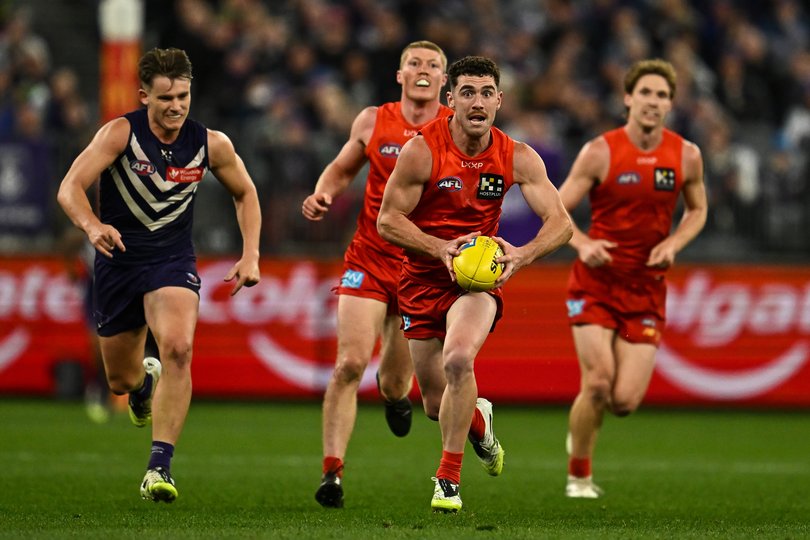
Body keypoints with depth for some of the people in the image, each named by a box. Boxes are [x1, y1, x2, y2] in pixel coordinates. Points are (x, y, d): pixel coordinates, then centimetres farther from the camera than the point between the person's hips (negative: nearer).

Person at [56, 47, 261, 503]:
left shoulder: (211, 145, -6)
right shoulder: (121, 133, -14)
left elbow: (245, 194, 13)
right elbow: (70, 187, -24)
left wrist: (251, 255, 1)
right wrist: (92, 226, -45)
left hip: (173, 260, 0)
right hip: (118, 259, 0)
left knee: (178, 348, -29)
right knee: (121, 380, 12)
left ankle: (160, 465, -26)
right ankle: (145, 381, 53)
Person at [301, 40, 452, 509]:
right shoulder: (373, 122, 2)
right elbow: (342, 169, 17)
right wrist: (323, 195, -3)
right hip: (370, 259, 0)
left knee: (395, 384, 8)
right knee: (351, 363, -16)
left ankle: (396, 391, 48)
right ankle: (333, 470, -13)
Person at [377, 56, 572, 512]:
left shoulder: (518, 158, -8)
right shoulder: (422, 150, -14)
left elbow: (561, 223, -9)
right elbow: (388, 219, -9)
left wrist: (523, 255, -28)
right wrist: (441, 248, -25)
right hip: (424, 279, 1)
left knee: (458, 359, -31)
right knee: (436, 403, 6)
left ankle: (449, 478, -18)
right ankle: (478, 420, 45)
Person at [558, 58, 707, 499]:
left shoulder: (686, 156, 0)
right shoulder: (599, 152, -8)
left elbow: (697, 210, 17)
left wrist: (673, 243, -3)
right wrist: (582, 243, -22)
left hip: (646, 288, 2)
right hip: (596, 283, -2)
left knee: (625, 401, -5)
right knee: (598, 383, -16)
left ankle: (581, 426, 31)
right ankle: (579, 476, 6)